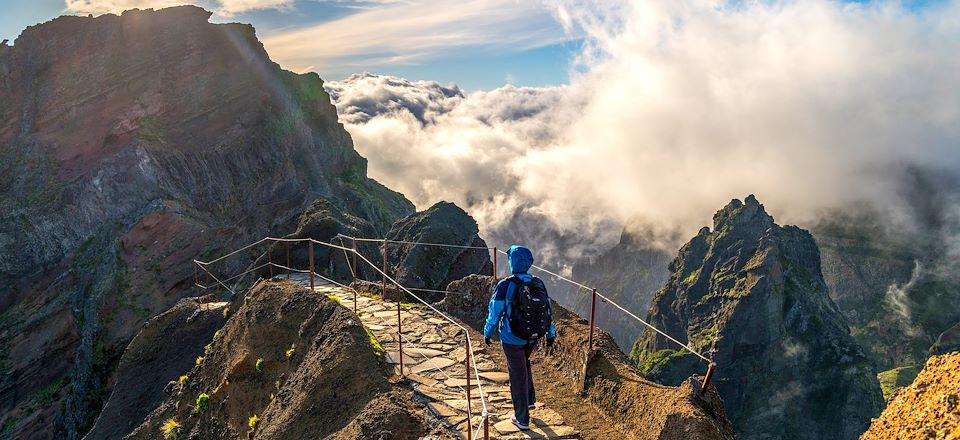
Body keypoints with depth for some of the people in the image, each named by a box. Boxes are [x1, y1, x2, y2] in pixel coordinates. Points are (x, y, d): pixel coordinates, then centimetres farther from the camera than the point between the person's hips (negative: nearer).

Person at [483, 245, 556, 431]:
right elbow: (548, 310, 1)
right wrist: (551, 334, 14)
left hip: (512, 339, -4)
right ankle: (530, 398, 40)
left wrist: (487, 332, 3)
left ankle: (522, 419, 19)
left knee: (517, 375, 9)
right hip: (533, 337, 4)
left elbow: (495, 312, -13)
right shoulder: (539, 284, -8)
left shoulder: (505, 286, -21)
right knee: (524, 363, 33)